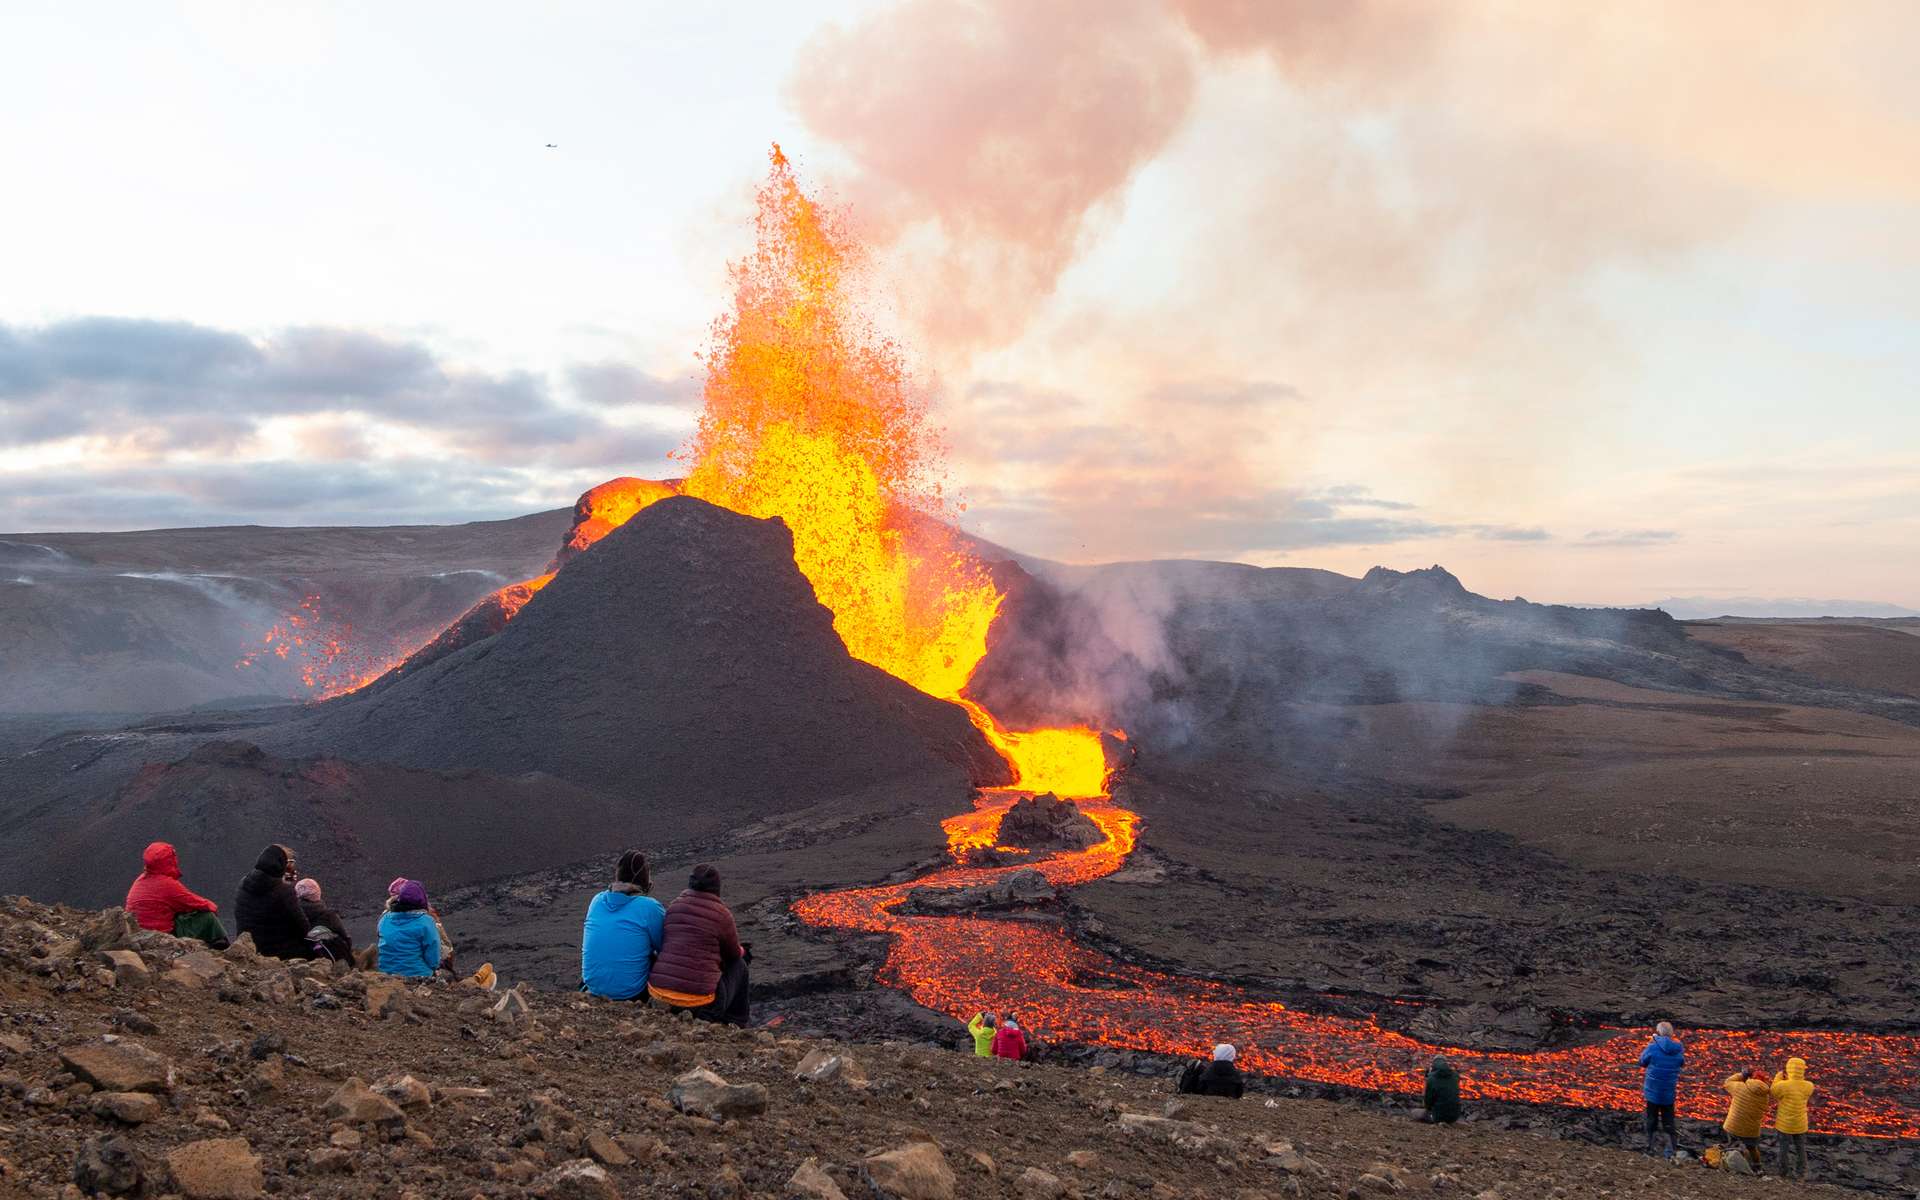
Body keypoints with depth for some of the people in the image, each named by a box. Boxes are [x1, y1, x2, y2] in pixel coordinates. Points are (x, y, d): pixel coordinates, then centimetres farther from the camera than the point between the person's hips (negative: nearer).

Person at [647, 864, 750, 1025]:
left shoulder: (674, 906, 7)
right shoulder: (722, 914, -6)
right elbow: (734, 953, 9)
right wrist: (742, 951, 36)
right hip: (698, 998, -6)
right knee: (739, 965, 22)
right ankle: (735, 1023, 27)